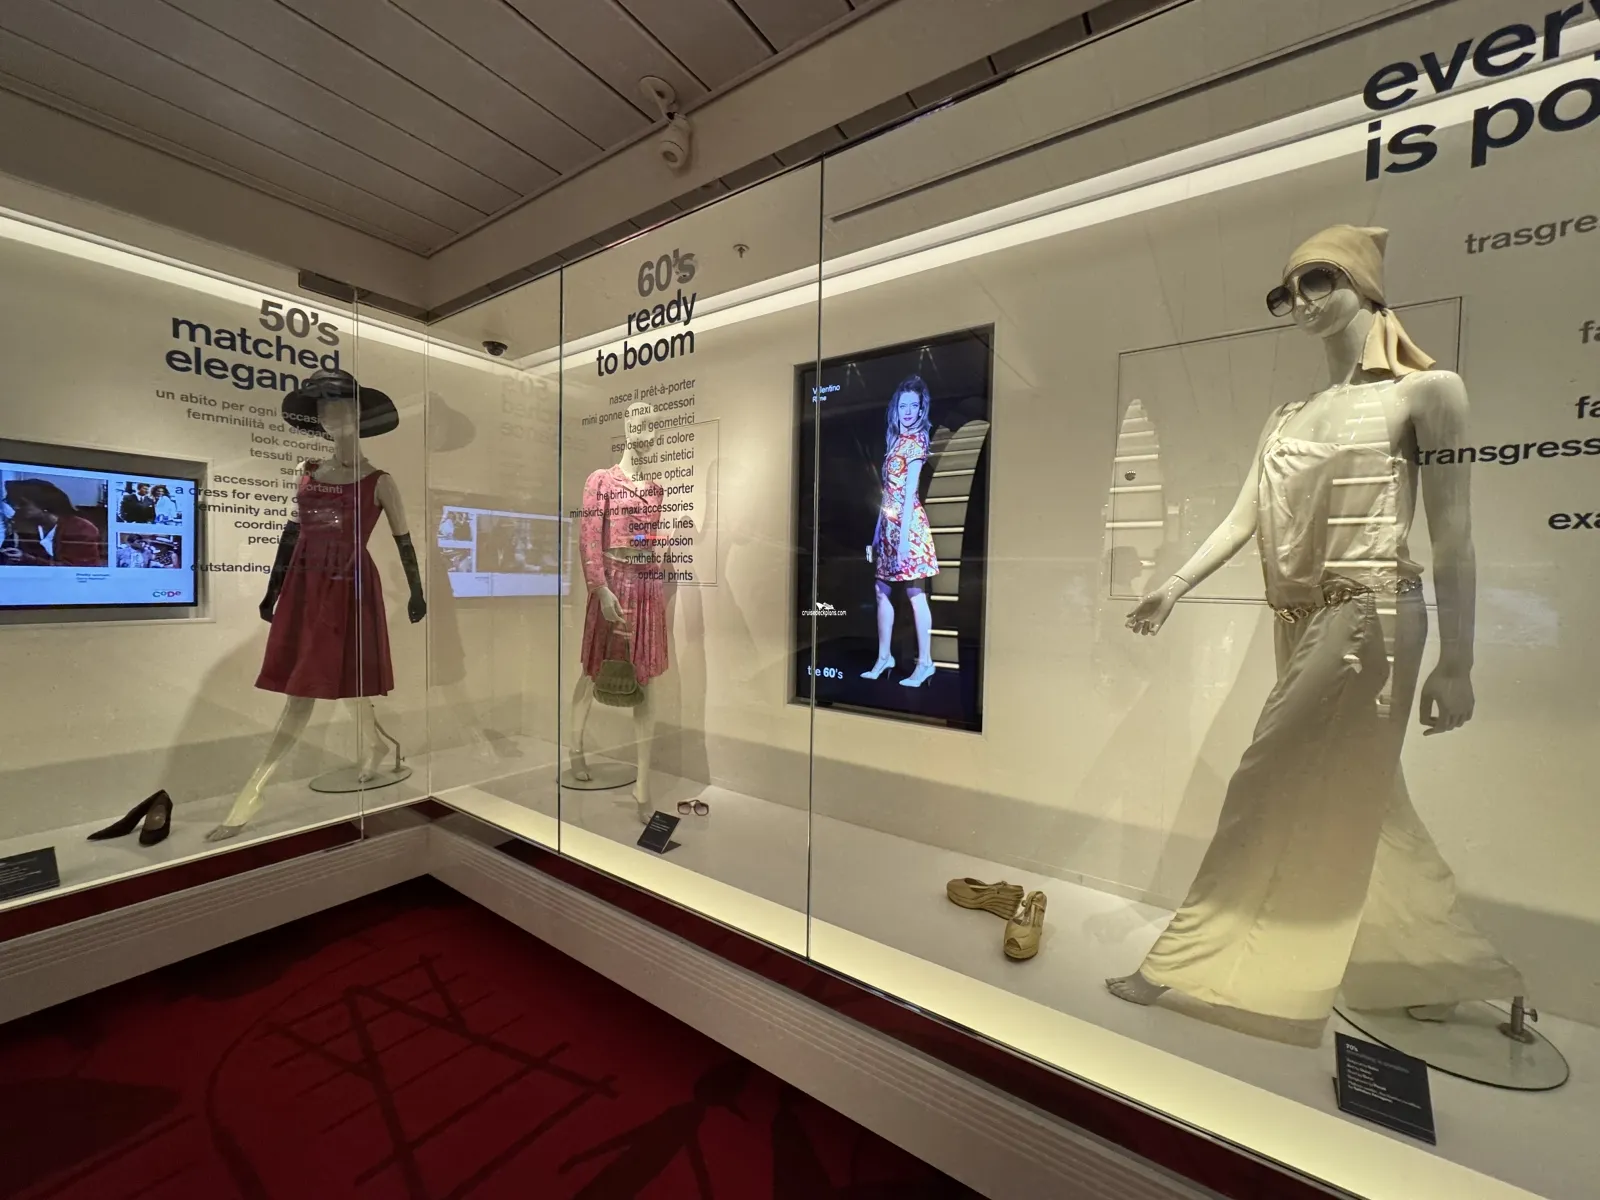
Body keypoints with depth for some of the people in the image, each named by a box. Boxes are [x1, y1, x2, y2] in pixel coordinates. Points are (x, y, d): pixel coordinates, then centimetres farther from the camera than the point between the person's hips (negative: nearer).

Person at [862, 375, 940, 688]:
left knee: (915, 594, -5)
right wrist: (878, 531, 15)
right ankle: (884, 657, 22)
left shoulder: (915, 442, -6)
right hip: (888, 521, 9)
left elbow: (910, 491, -15)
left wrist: (903, 533, -21)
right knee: (881, 590, 11)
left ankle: (925, 663, 3)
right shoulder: (896, 439, 17)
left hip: (906, 522, -9)